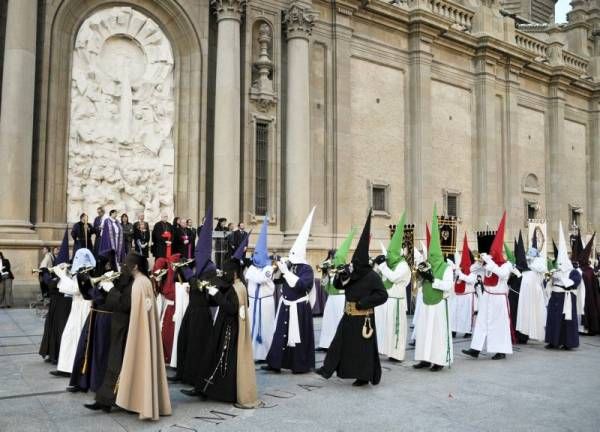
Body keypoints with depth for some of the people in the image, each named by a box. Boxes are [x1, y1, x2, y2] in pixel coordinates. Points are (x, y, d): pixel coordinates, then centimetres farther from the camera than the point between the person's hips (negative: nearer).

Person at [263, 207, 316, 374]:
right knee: (281, 334, 8)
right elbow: (276, 279, 10)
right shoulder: (288, 266, 5)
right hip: (285, 305, 6)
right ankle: (275, 363, 14)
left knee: (298, 336, 2)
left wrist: (286, 271, -25)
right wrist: (279, 269, -9)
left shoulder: (307, 269, -13)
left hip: (299, 307, -6)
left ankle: (301, 365, 14)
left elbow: (301, 284, -28)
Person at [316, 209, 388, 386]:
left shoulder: (372, 276, -13)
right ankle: (328, 369, 15)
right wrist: (340, 275, -12)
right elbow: (338, 285, 11)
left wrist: (363, 303, -18)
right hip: (348, 316, 7)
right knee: (340, 343, 10)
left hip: (363, 318, -7)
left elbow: (383, 295, -17)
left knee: (363, 347, 2)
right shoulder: (352, 273, 6)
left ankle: (364, 376, 14)